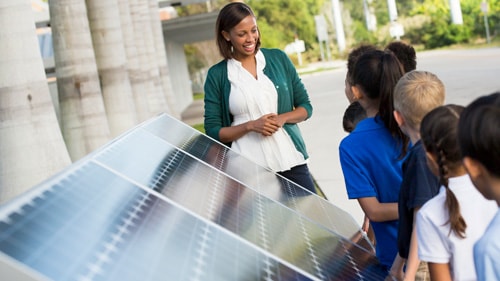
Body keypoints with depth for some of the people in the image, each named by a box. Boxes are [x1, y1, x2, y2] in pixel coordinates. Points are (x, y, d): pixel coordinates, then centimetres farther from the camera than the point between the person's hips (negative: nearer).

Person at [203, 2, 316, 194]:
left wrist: (283, 118, -10)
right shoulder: (217, 75, 0)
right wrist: (250, 125, -14)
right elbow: (213, 131, 0)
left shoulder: (278, 58, 5)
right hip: (248, 169, -2)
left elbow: (306, 106, 9)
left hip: (290, 161, 2)